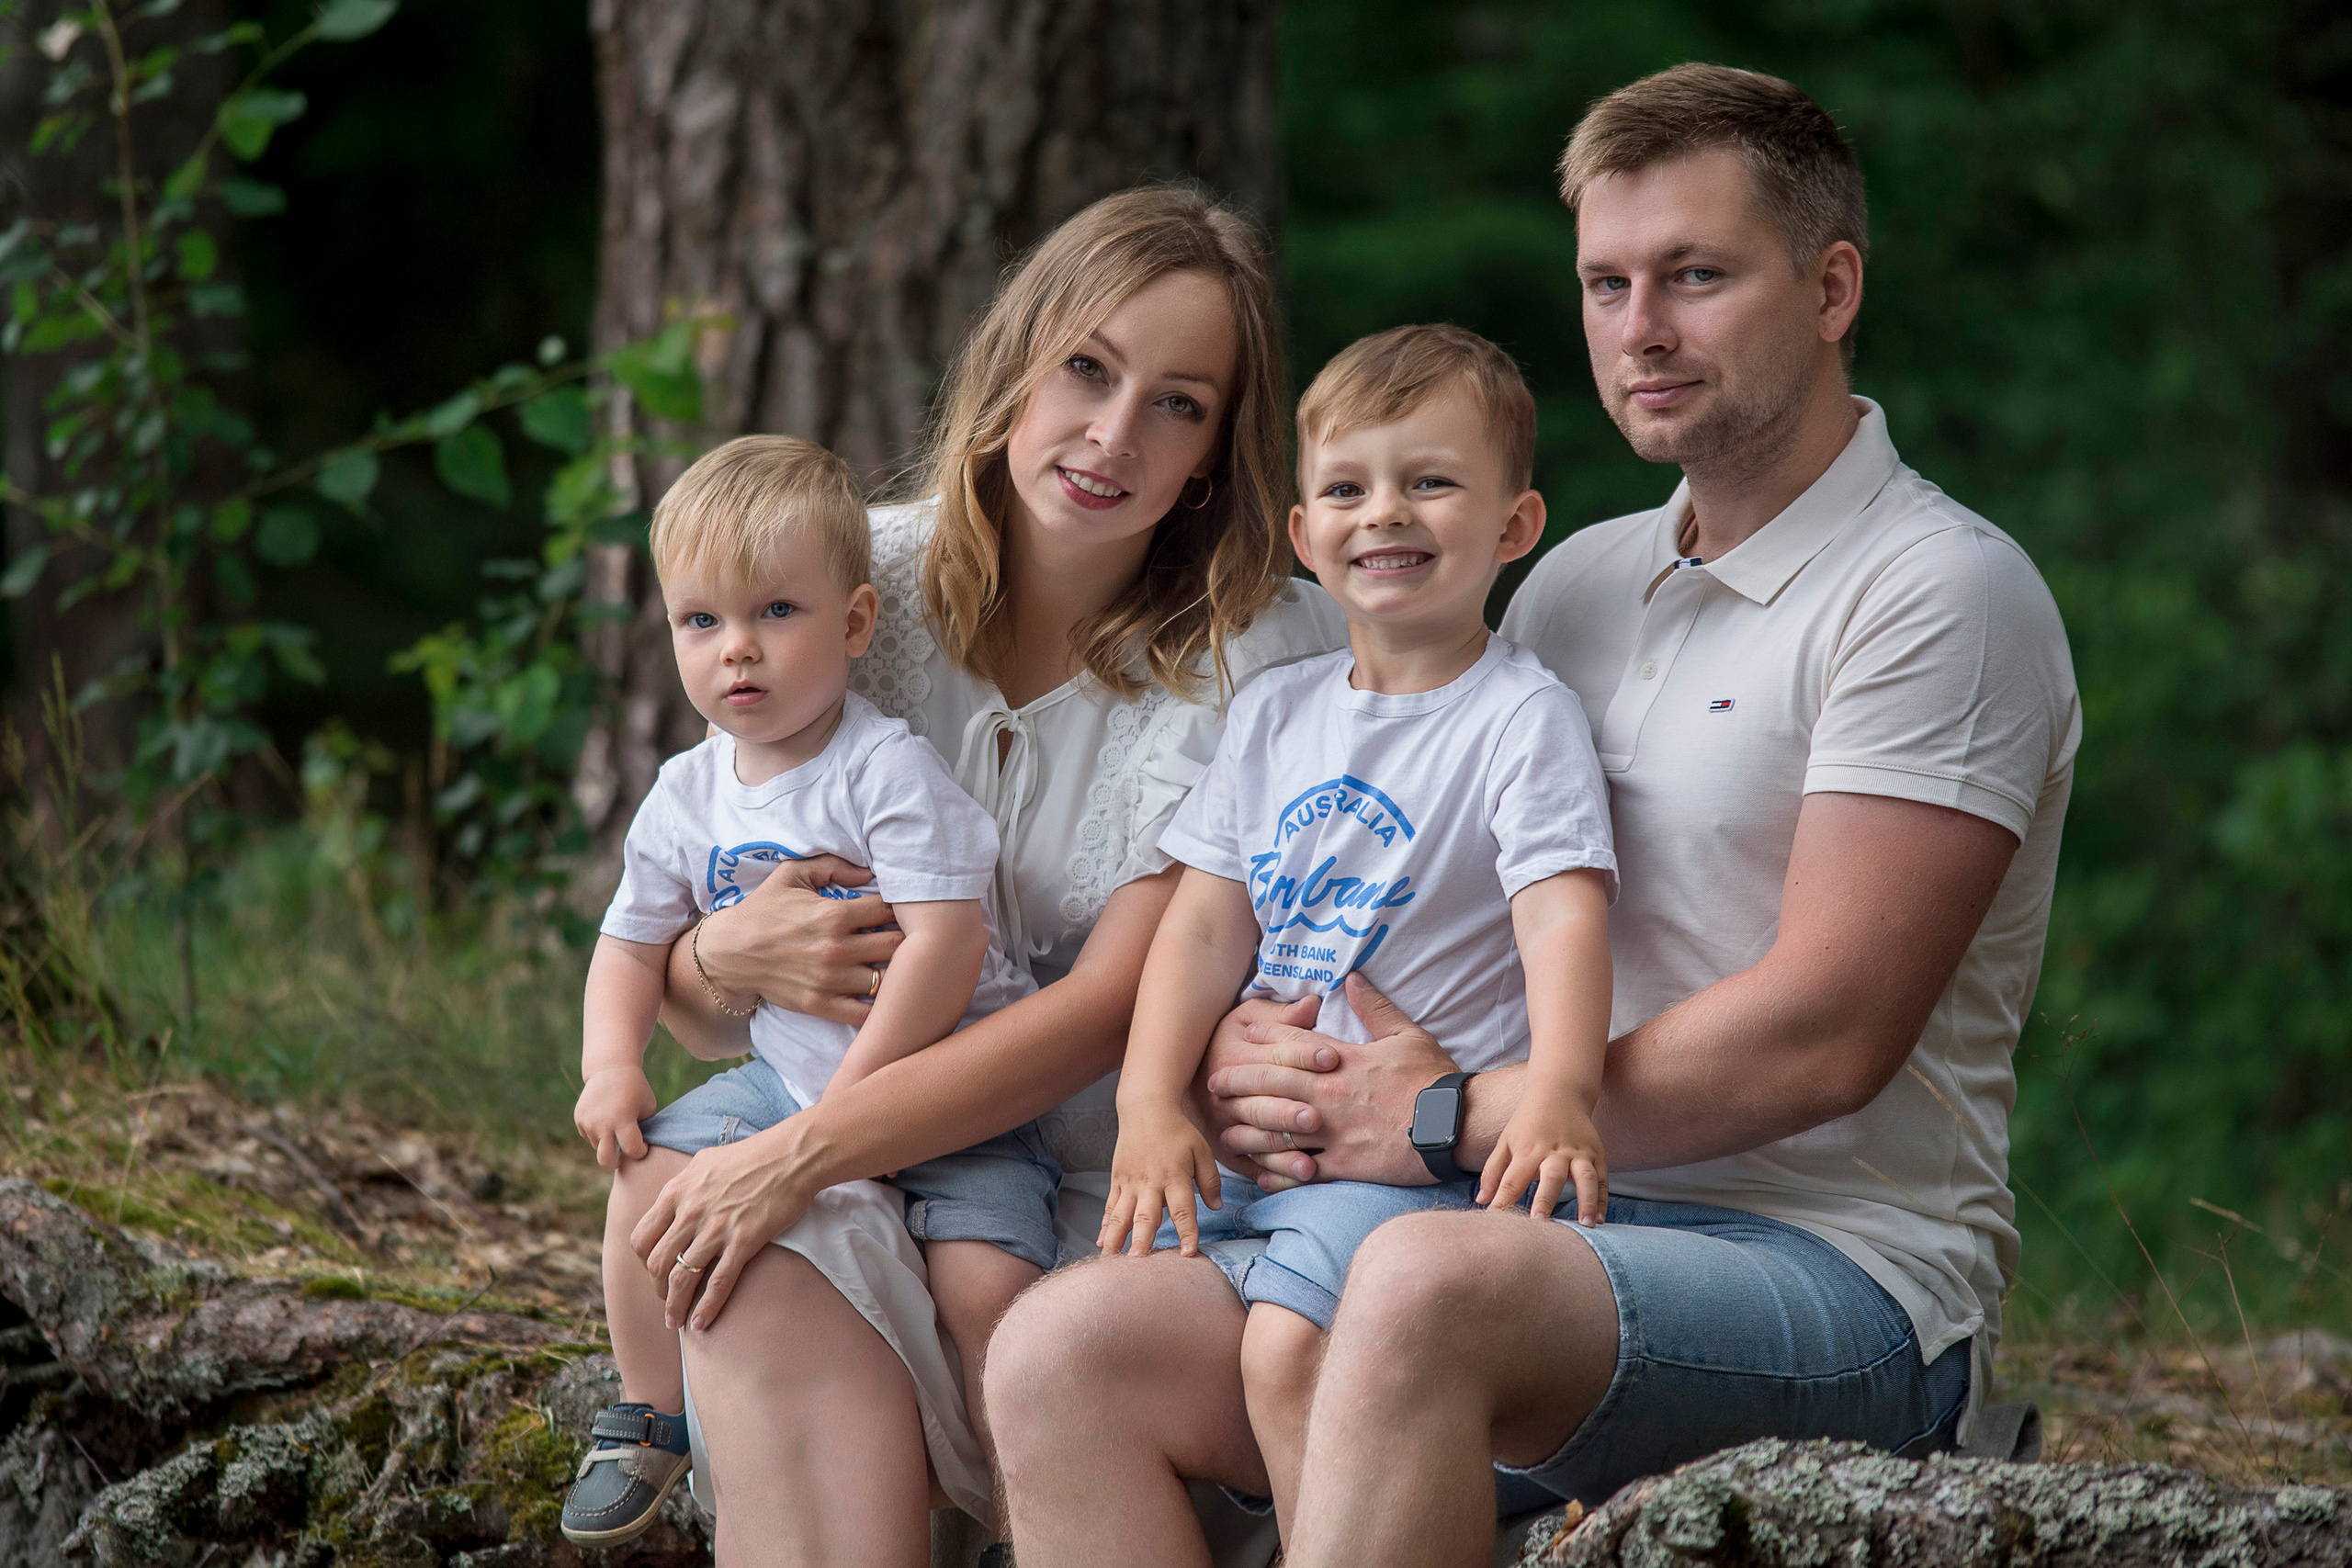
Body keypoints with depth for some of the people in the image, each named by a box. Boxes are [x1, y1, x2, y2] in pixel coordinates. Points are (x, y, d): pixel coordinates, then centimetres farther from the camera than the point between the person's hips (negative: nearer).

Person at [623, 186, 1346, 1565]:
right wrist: (728, 961, -14)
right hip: (867, 1196, 2)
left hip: (1120, 1195, -2)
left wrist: (802, 1153, -23)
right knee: (768, 1291, -33)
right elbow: (694, 1021, 12)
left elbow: (1120, 1006, -14)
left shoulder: (1262, 656, -4)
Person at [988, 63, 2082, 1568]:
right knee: (1071, 1346, -14)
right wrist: (1252, 1055, -1)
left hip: (1845, 1283, -7)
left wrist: (1449, 1115, -13)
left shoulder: (1938, 589, -5)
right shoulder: (1577, 586, 20)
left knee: (1429, 1283, -38)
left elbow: (1822, 1034, -15)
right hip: (1562, 1242, 8)